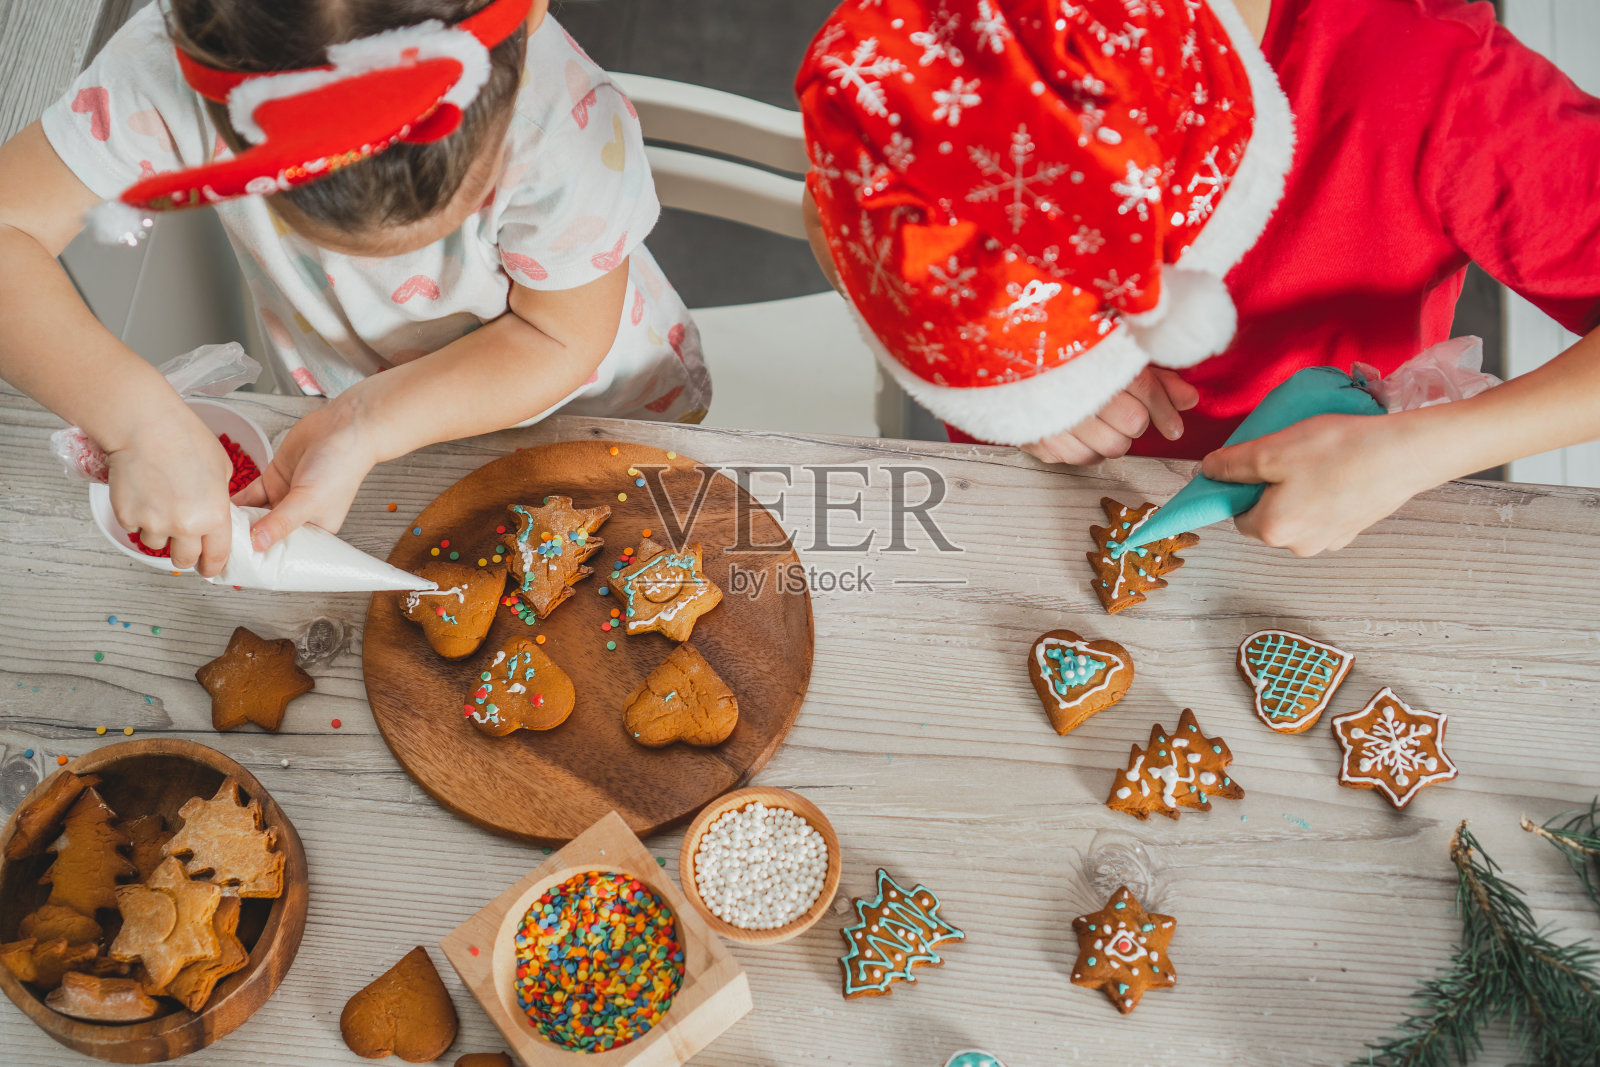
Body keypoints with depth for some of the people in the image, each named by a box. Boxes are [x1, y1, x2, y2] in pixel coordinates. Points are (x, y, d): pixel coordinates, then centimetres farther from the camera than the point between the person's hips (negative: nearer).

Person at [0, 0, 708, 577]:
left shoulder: (577, 130, -39)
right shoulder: (176, 70, -34)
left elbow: (557, 340, -24)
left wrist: (368, 431, -35)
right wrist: (139, 418, -46)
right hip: (349, 422, 2)